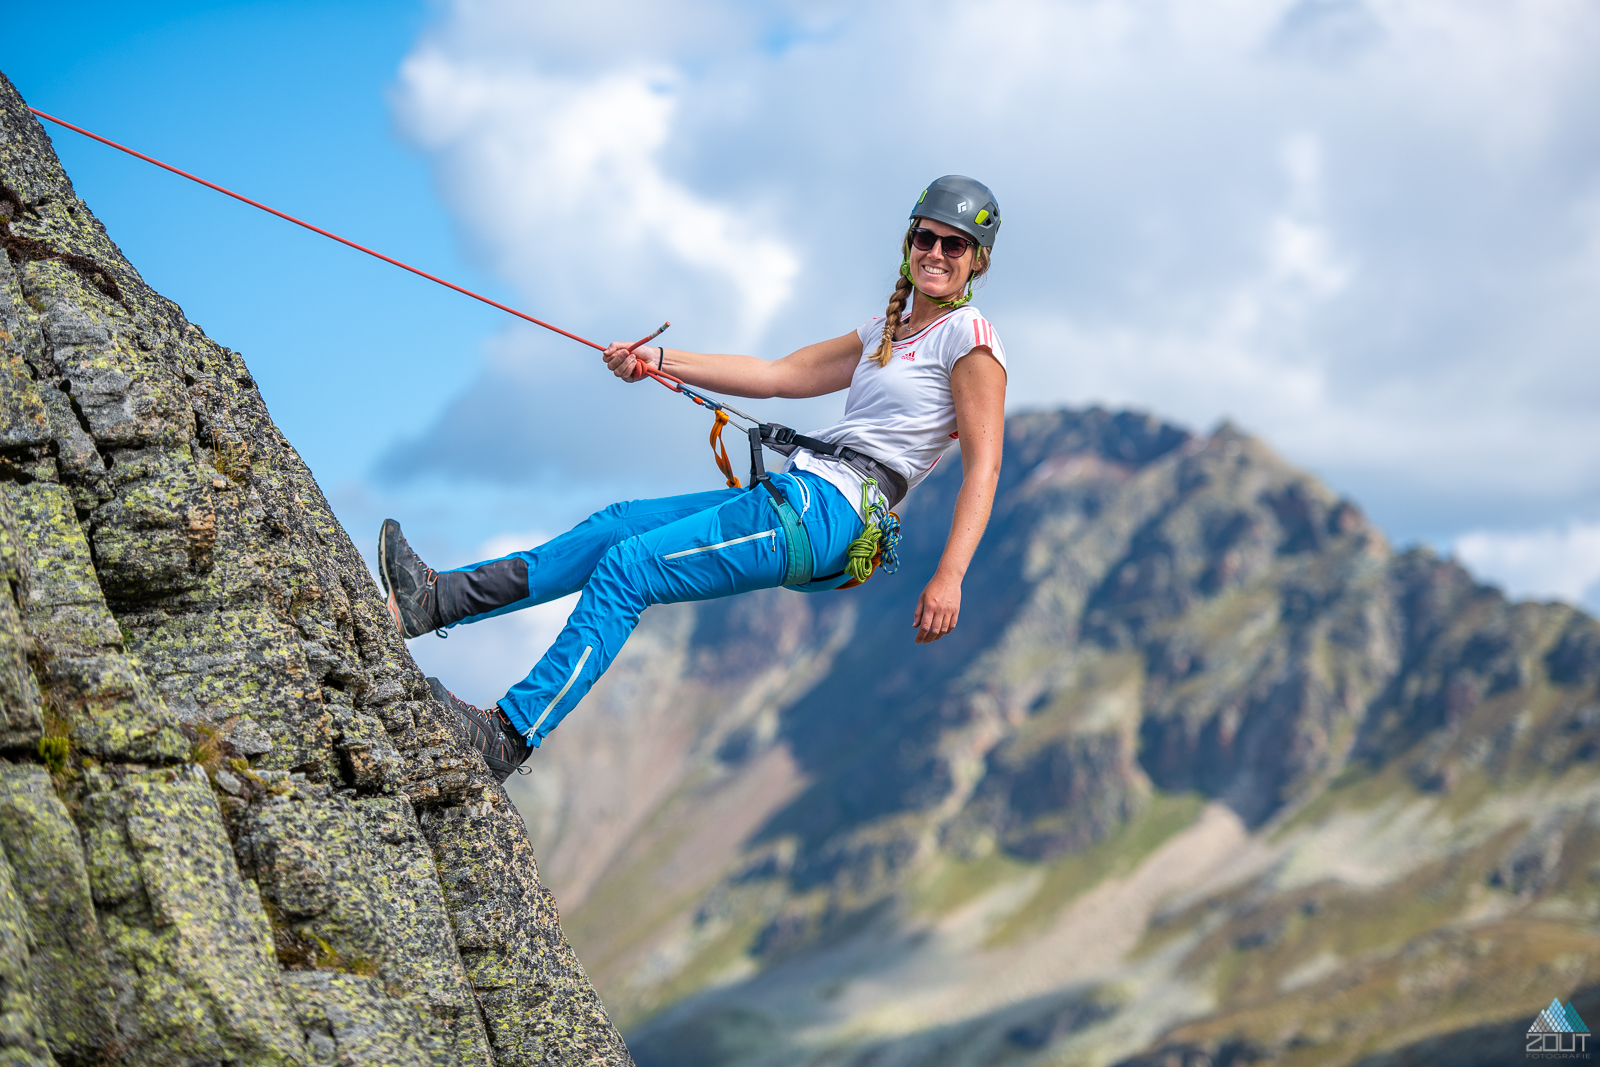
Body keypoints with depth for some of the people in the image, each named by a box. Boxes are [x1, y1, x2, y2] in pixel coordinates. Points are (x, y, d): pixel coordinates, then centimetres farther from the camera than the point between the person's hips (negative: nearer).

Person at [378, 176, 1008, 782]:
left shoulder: (968, 336, -3)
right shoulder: (885, 333, 23)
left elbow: (983, 466, -11)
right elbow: (778, 374, 23)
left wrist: (948, 578, -23)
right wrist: (660, 362, 16)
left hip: (826, 511, -8)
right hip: (795, 498, 8)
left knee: (627, 568, -15)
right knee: (617, 525, 2)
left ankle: (512, 736, -17)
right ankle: (436, 600, -1)